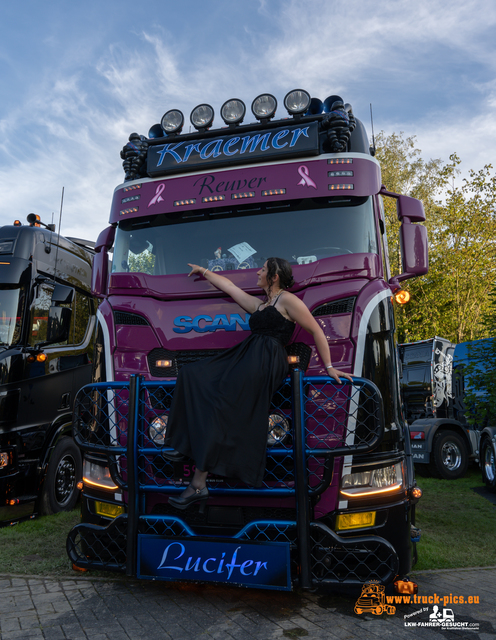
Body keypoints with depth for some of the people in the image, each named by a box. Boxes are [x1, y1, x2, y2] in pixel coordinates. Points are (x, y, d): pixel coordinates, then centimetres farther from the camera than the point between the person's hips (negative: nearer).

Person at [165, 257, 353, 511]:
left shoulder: (287, 300, 2)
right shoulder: (259, 304, 27)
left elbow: (316, 330, -1)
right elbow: (230, 287, 37)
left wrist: (329, 367, -2)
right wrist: (204, 272, 46)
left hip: (264, 363, -9)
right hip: (245, 357, 9)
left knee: (220, 409, -18)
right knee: (191, 374, -1)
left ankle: (198, 484, -14)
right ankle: (189, 444, -7)